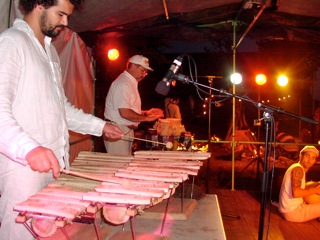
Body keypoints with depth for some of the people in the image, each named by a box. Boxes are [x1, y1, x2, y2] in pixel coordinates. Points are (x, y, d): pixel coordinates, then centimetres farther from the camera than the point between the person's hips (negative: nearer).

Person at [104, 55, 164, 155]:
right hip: (117, 133, -10)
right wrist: (147, 118, -16)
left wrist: (145, 113, 10)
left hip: (127, 131, 10)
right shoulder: (122, 84, -16)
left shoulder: (131, 83, 18)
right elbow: (125, 113, -25)